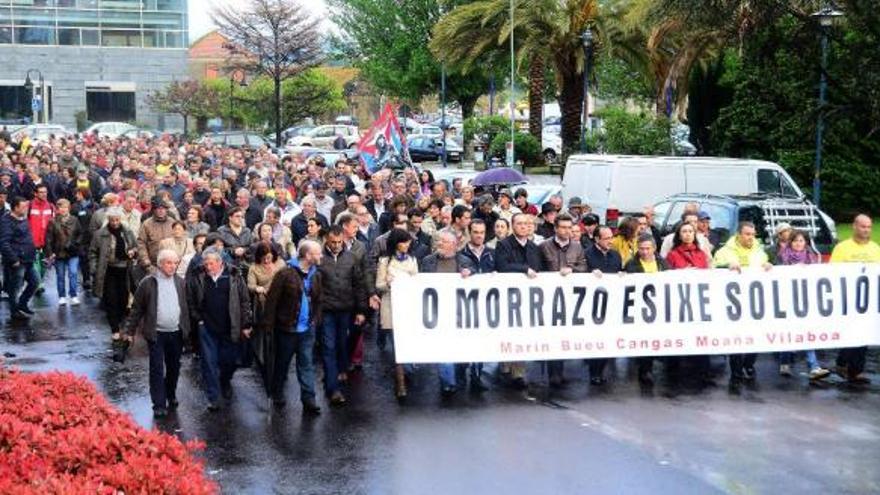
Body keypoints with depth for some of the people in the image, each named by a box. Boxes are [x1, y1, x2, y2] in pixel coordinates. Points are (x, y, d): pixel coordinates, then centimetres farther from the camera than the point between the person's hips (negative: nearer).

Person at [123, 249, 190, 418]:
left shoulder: (180, 282, 4)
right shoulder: (148, 283, -7)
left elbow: (186, 307, 10)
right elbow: (137, 309, -2)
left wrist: (187, 328, 7)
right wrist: (130, 330, -2)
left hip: (176, 333, 4)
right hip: (156, 334, -4)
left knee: (174, 367, 15)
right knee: (157, 369, -3)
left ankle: (171, 396, 34)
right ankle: (159, 405, 2)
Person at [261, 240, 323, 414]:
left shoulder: (315, 275, 5)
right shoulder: (285, 274, -15)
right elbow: (272, 299, -14)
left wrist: (316, 320, 6)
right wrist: (268, 324, -14)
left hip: (307, 329, 4)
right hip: (287, 328, -4)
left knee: (307, 364, 3)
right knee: (282, 363, 12)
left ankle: (309, 400, 5)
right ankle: (277, 395, 30)